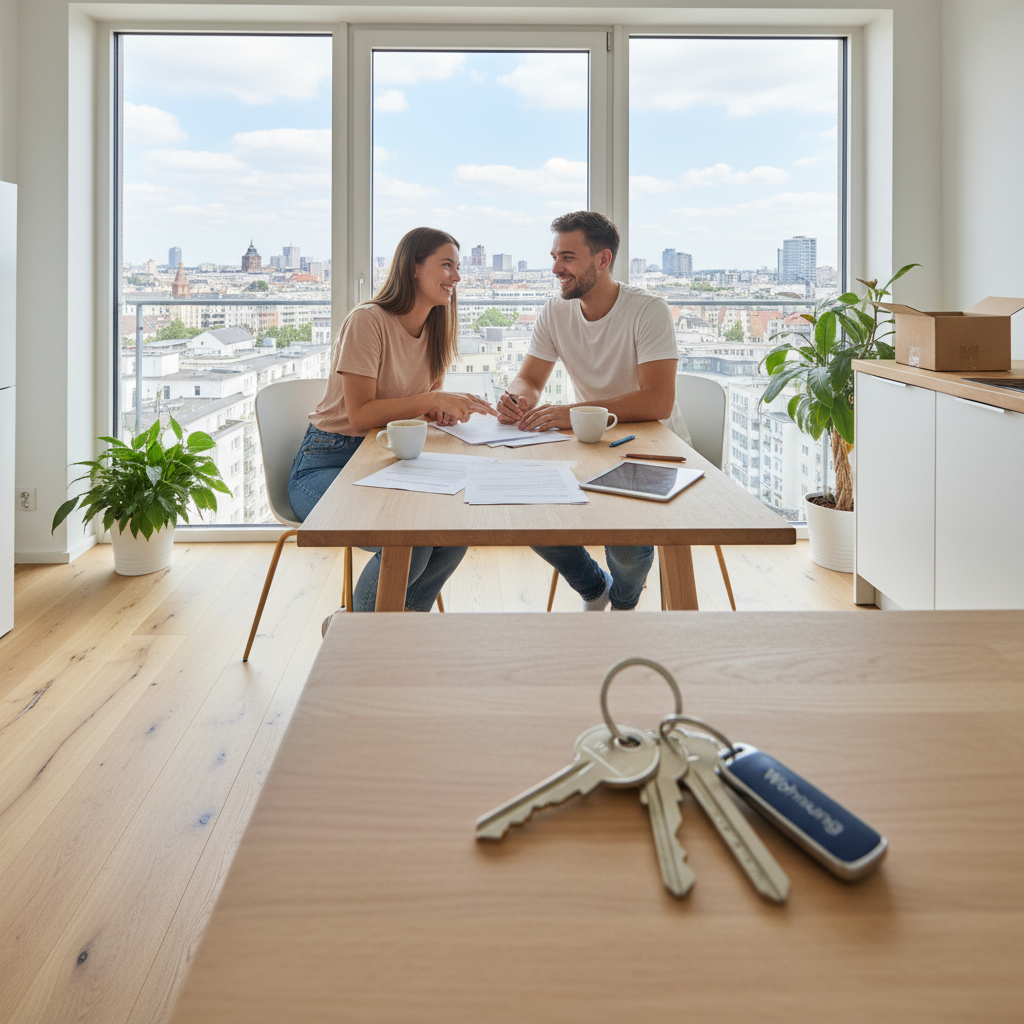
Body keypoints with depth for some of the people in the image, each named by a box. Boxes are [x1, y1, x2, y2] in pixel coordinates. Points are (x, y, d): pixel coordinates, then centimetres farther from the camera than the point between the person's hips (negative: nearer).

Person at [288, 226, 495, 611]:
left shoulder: (435, 331, 8)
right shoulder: (368, 321, -16)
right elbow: (360, 416, -22)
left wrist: (442, 411, -9)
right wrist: (433, 399, -29)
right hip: (327, 465, -7)